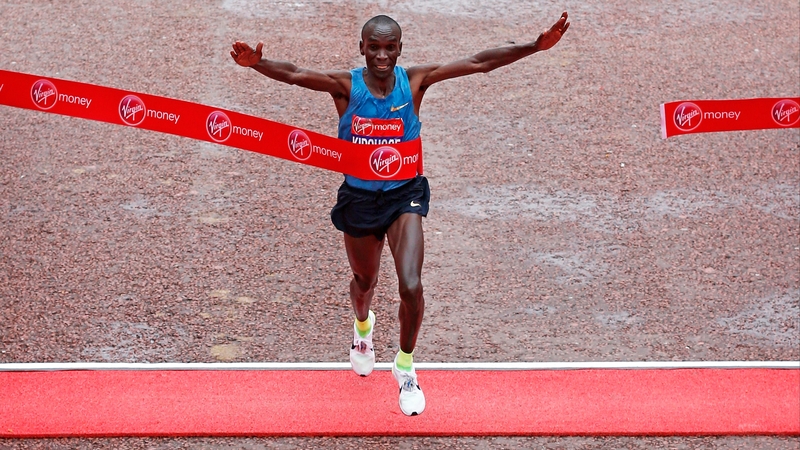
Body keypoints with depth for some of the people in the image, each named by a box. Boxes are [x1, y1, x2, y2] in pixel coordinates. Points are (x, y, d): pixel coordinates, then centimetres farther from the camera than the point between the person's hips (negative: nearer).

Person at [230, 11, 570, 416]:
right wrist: (257, 63, -51)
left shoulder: (414, 81, -13)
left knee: (411, 287, -16)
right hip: (359, 197, 1)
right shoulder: (346, 86, -16)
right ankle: (363, 326, 61)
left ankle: (405, 365, 12)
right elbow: (295, 74, -30)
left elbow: (478, 63, -17)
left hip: (404, 195, -1)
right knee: (364, 282, 22)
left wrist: (535, 46, -23)